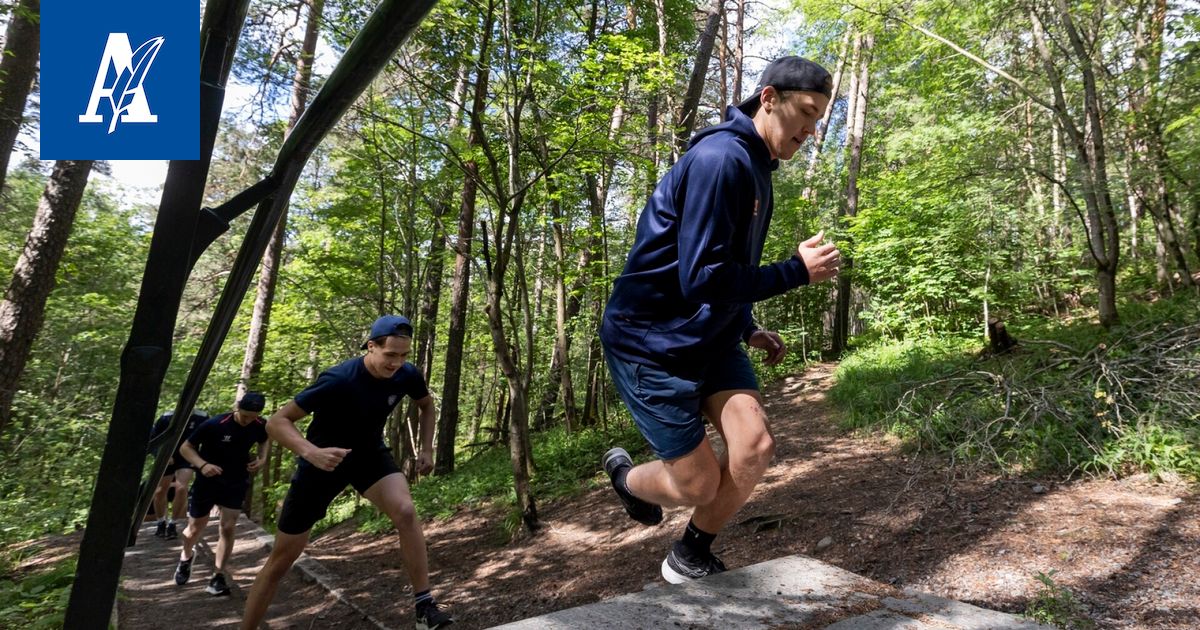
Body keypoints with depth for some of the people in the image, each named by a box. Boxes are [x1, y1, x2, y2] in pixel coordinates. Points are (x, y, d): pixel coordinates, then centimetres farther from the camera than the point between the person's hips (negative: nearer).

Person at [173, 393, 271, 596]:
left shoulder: (260, 426, -14)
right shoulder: (214, 425, -26)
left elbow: (265, 441, 11)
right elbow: (186, 447, -16)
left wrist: (262, 459, -9)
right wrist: (202, 465, -32)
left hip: (236, 483, 2)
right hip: (207, 481, -2)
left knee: (228, 528, -4)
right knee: (195, 528, 11)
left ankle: (218, 576, 9)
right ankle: (186, 557, 44)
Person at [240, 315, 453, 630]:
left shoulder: (407, 376, -16)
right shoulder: (339, 379, -31)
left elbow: (427, 404, 9)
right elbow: (277, 421, -28)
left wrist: (427, 449, 0)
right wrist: (311, 452, -45)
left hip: (370, 454, 3)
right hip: (324, 461, -3)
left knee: (406, 511, -25)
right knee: (281, 559, 4)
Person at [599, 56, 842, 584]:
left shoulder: (756, 167, 10)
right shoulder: (720, 158, -22)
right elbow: (702, 280, -27)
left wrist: (748, 331, 10)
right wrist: (798, 271, -19)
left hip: (707, 334, 9)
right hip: (651, 341, -8)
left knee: (755, 446, -8)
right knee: (700, 483, -2)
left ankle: (691, 557, 17)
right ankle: (625, 476, 33)